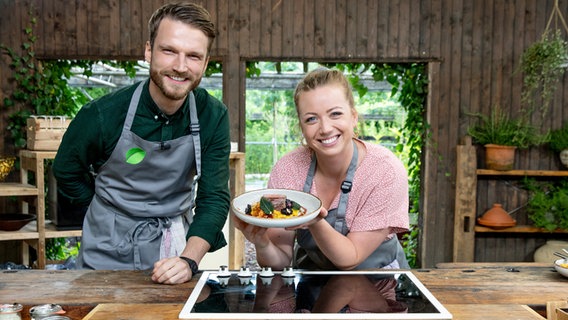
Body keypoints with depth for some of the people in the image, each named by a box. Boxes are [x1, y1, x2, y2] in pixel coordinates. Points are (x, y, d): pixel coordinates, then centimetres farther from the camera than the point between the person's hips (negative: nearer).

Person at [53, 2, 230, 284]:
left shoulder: (213, 117, -14)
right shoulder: (102, 115, -19)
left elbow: (214, 198, -14)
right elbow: (66, 172, 0)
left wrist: (189, 260, -27)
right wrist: (114, 217, 1)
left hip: (177, 247, 1)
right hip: (110, 252, -1)